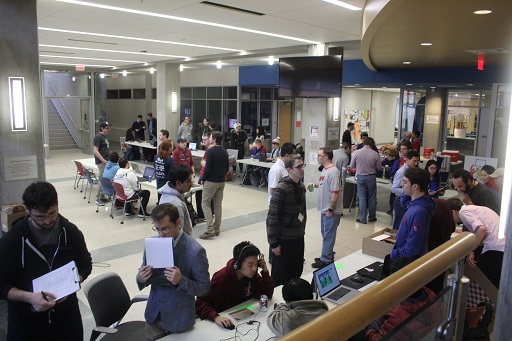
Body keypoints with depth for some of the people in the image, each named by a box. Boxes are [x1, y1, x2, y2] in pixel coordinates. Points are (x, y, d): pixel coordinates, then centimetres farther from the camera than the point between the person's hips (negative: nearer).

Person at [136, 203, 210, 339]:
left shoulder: (195, 251, -21)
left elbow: (204, 287, -14)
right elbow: (144, 278, 6)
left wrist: (181, 281, -30)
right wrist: (141, 278, -18)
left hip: (179, 318, -4)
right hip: (154, 315, 4)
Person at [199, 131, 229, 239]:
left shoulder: (210, 151, -15)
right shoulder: (224, 152, 8)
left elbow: (208, 167, -18)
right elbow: (227, 167, 12)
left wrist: (203, 179, -5)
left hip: (211, 181, -7)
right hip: (222, 181, 7)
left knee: (205, 203, 0)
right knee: (218, 204, 12)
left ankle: (210, 229, -9)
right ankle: (217, 229, 17)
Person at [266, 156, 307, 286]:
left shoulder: (301, 186, 6)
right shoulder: (281, 189, -18)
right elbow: (272, 217, -18)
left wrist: (302, 231, 18)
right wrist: (273, 243, -16)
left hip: (299, 238, 7)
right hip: (284, 240, -7)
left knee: (296, 274, 16)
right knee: (280, 277, 6)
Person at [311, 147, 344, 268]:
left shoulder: (333, 172, -21)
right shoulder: (325, 170, 8)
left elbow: (336, 192, -23)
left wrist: (331, 209, -21)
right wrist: (316, 185, 4)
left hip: (331, 211, -9)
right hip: (325, 209, 9)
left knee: (328, 235, 2)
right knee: (325, 234, 19)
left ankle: (326, 260, 12)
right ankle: (327, 256, 32)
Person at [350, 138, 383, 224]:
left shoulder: (357, 152, -10)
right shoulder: (375, 154, -12)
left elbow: (351, 166, -2)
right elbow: (379, 167, -3)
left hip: (360, 177, 0)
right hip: (371, 177, 0)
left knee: (362, 198, 7)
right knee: (372, 198, 14)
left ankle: (362, 219, 10)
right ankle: (371, 217, 25)